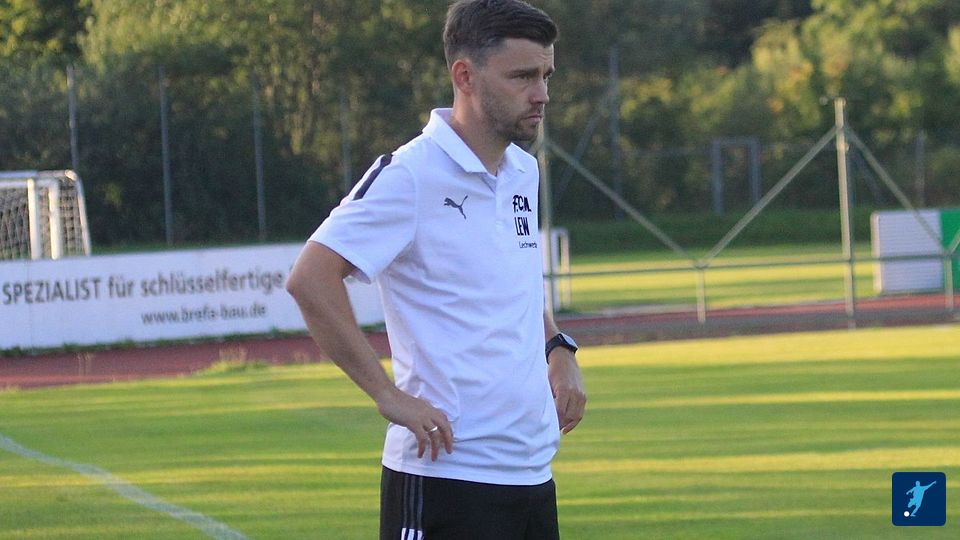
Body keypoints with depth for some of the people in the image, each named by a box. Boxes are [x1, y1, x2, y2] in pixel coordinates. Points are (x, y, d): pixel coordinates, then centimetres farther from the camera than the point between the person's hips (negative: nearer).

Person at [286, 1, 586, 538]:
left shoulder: (523, 173, 14)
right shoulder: (412, 175, -12)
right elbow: (310, 278, -20)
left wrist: (559, 349, 13)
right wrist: (389, 396, -21)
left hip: (532, 472, 8)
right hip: (444, 476, -8)